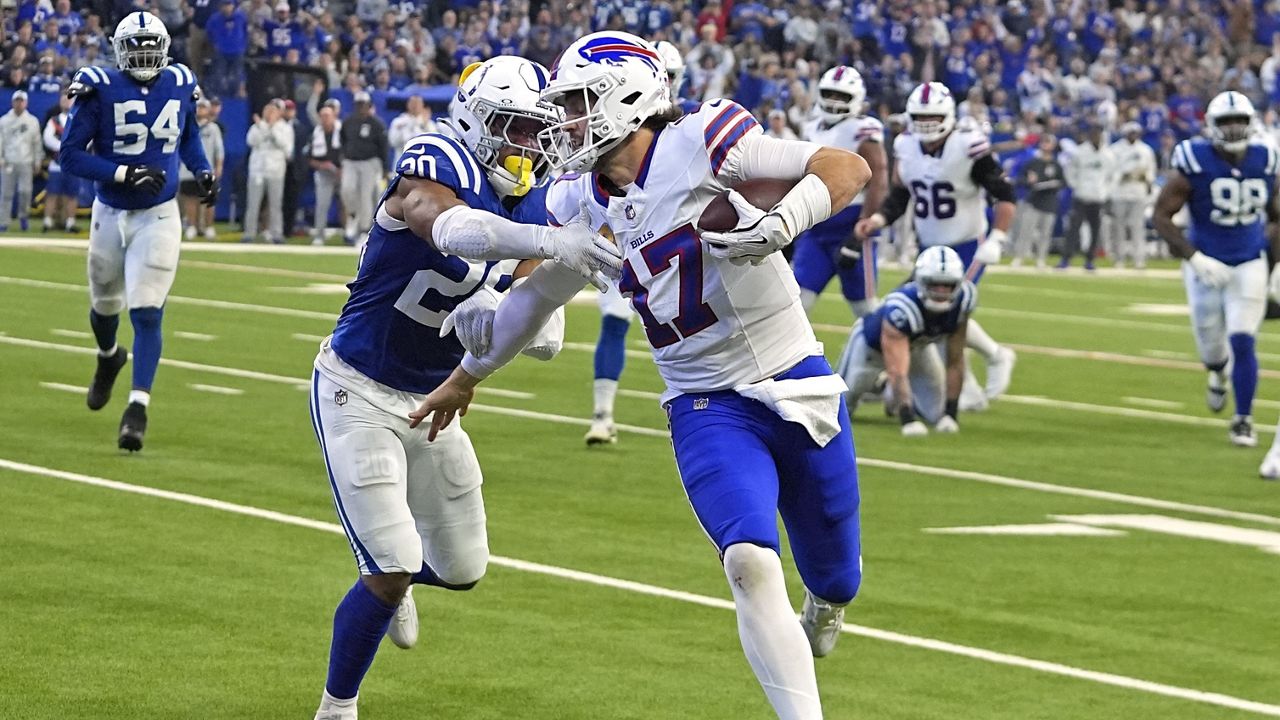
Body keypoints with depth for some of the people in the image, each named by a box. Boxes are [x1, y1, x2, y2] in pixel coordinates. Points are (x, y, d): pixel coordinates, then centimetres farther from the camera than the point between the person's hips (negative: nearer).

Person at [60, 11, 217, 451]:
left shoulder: (180, 87, -1)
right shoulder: (100, 90, -12)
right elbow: (70, 155, -15)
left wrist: (203, 172, 1)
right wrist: (124, 174, -24)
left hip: (158, 217, 0)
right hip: (110, 214, 0)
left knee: (146, 313, -12)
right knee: (105, 305, 19)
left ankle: (138, 407, -11)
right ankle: (108, 358, 53)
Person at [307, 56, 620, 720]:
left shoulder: (529, 203, 1)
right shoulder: (435, 166, -22)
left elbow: (543, 333, 1)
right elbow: (449, 228, -48)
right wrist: (549, 241, -63)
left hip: (430, 402, 8)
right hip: (359, 391, -8)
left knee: (462, 570, 16)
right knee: (392, 569, -13)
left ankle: (389, 579, 51)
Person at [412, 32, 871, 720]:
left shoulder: (696, 143, -14)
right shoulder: (581, 204, 3)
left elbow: (848, 168, -16)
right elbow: (536, 293, 20)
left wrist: (783, 223, -33)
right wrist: (464, 377, 30)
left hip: (795, 378, -3)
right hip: (706, 408, 3)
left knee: (835, 580, 13)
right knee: (749, 564, -23)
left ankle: (821, 605, 51)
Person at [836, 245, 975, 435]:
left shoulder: (963, 300, -31)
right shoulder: (901, 308, -46)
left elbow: (955, 363, -22)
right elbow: (897, 372, -47)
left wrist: (950, 414, -24)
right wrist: (908, 420, -57)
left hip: (917, 346, 4)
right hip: (873, 345, -4)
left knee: (936, 414, 0)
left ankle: (893, 395, 30)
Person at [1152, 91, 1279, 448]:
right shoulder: (1193, 163, -16)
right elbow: (1161, 216, -14)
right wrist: (1194, 258, -22)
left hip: (1249, 264, 1)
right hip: (1206, 264, -1)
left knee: (1242, 341, -11)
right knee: (1211, 347, 11)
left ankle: (1243, 419, 5)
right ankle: (1219, 374, 49)